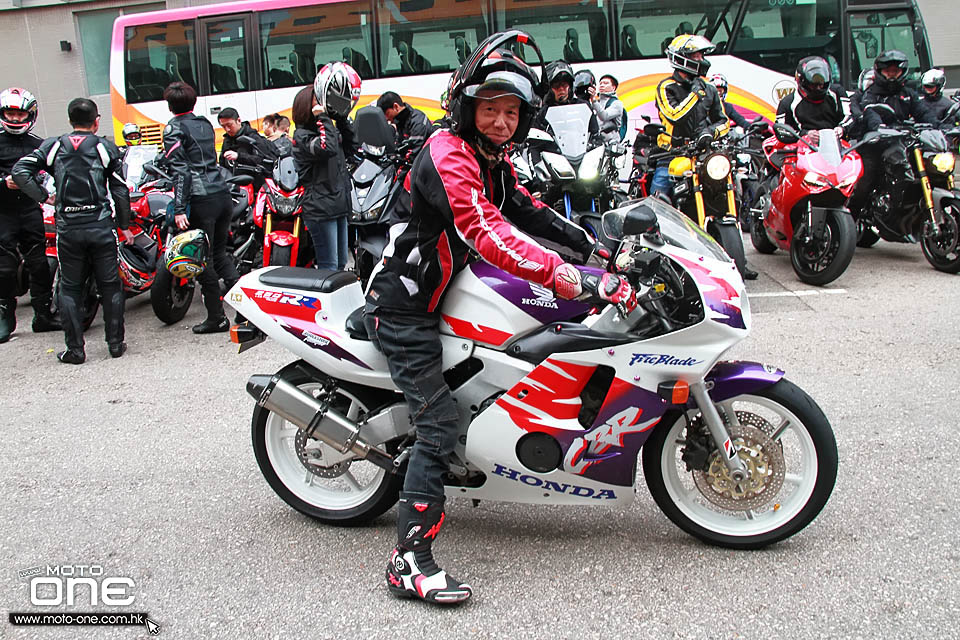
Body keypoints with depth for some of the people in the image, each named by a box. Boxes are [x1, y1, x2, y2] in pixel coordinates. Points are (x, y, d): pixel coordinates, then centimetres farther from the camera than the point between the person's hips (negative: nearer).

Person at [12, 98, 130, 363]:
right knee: (110, 286, 9)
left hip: (68, 229, 1)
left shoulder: (53, 146, 6)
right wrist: (124, 226, 9)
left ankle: (74, 349, 10)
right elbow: (120, 190, 1)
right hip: (101, 227, -1)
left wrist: (43, 195, 3)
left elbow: (20, 171, -5)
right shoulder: (106, 147, 2)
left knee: (70, 289, 10)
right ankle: (116, 343, 13)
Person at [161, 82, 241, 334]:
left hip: (201, 201, -7)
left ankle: (217, 318, 8)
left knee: (204, 260, 3)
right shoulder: (205, 124, 16)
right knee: (219, 254, 19)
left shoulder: (174, 129, -4)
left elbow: (180, 170, -13)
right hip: (223, 195, 7)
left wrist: (179, 209, -16)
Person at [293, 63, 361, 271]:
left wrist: (342, 119, 10)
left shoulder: (329, 130, 16)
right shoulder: (302, 136, -11)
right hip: (320, 209, -9)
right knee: (328, 267, -8)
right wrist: (322, 119, -18)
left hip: (339, 207, 9)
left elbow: (351, 146, 19)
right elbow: (327, 148, -27)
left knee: (341, 264, 14)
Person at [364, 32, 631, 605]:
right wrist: (572, 279, -43)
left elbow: (526, 210, 18)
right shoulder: (448, 155, -21)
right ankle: (411, 560, -12)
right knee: (441, 423, -15)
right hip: (404, 307, -10)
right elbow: (488, 235, -35)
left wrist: (595, 245, 6)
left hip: (437, 293, 10)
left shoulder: (493, 158, 11)